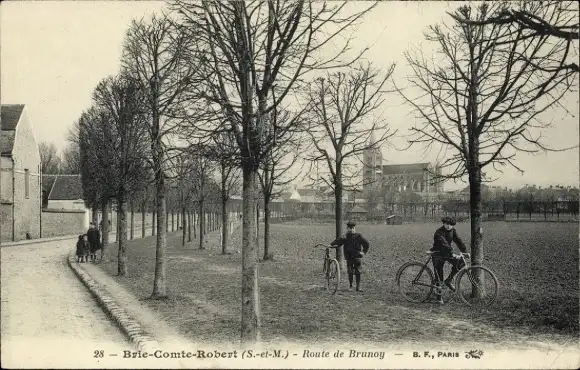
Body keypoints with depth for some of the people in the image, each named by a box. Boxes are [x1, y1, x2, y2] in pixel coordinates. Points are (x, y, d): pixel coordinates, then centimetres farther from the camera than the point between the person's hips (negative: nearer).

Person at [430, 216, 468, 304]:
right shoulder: (439, 232, -22)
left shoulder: (453, 231, -1)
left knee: (460, 263, -16)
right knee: (439, 275, -4)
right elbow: (443, 243, -36)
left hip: (448, 253, 5)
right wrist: (451, 251, -48)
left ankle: (449, 280, 1)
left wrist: (465, 252, -19)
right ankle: (438, 295, 10)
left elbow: (458, 241, -7)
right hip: (438, 254, -5)